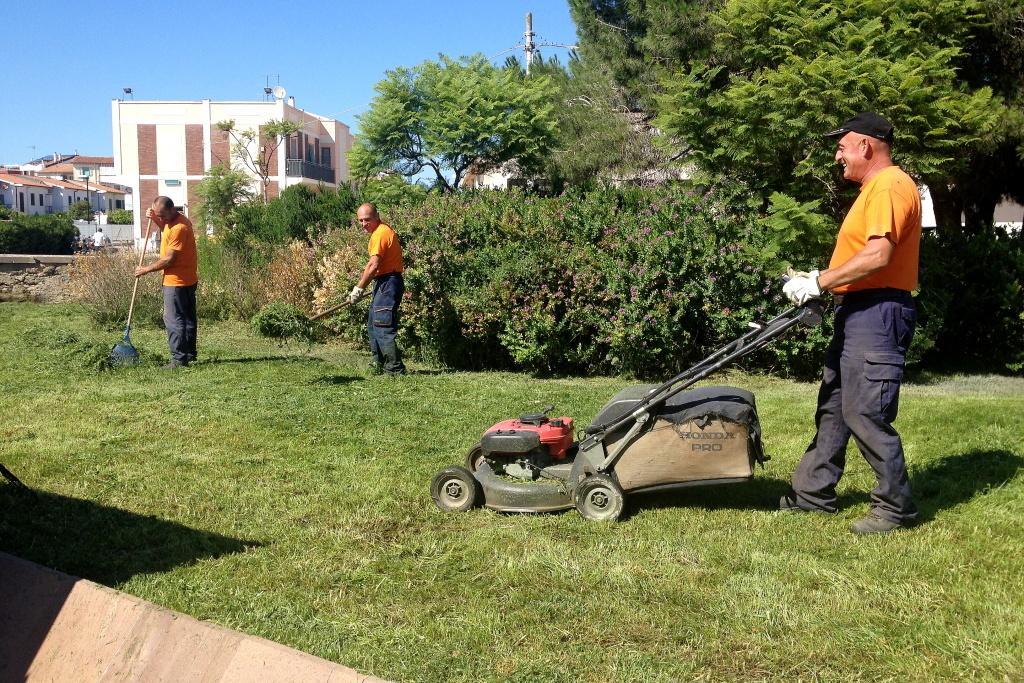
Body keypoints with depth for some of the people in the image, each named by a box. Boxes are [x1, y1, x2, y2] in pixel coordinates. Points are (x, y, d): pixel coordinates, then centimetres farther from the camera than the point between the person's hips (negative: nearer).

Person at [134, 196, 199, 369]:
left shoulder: (179, 228, -22)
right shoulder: (173, 221, 10)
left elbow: (169, 259, -21)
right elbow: (166, 230, 34)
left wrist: (146, 269, -11)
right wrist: (155, 219, 15)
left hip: (177, 281, -10)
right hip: (188, 279, 10)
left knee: (174, 320, -8)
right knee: (188, 318, 14)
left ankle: (179, 359, -7)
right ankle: (190, 354, 23)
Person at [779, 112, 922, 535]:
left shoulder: (889, 185, -14)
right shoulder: (874, 187, 21)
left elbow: (878, 256, -25)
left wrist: (819, 282, -19)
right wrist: (820, 282, 9)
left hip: (877, 314, -11)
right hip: (857, 313, 11)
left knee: (865, 414, -7)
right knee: (833, 407, 15)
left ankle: (896, 507, 5)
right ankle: (812, 493, 24)